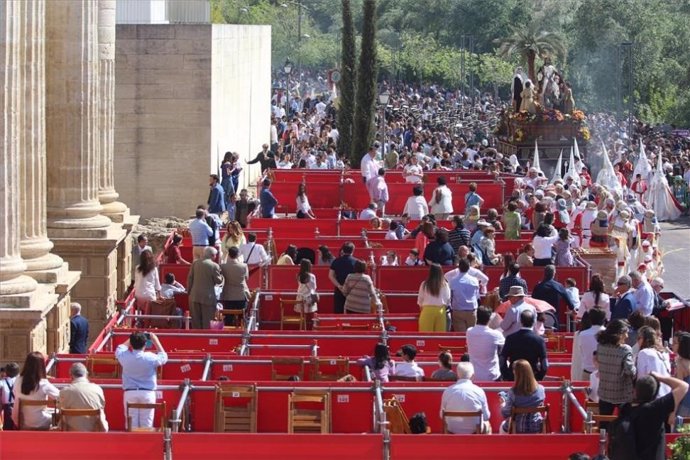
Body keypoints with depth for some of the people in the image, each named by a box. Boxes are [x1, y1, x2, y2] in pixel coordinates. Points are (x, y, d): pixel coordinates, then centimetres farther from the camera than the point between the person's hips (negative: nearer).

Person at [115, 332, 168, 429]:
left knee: (132, 423, 3)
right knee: (146, 423, 1)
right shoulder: (151, 358, -11)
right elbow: (163, 357, 10)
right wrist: (155, 340, 12)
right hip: (148, 393, -1)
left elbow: (120, 348, 17)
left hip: (130, 393, 1)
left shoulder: (124, 356, -8)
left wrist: (132, 338, 19)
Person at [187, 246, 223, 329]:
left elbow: (189, 278, 5)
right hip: (208, 297, -4)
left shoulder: (195, 263, 3)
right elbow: (218, 281, -7)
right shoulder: (214, 266, -10)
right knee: (207, 320, 3)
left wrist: (189, 291, 13)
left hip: (195, 296, 4)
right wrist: (221, 275, 12)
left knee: (196, 320, 10)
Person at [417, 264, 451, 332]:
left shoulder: (424, 284, -5)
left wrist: (421, 306, 25)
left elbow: (420, 299, 4)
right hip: (441, 310, 1)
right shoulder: (445, 285, -1)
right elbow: (448, 299, 7)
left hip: (427, 310, -1)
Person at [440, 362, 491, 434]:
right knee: (487, 425, 33)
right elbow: (486, 416, -5)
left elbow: (442, 416, -1)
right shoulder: (479, 391, -15)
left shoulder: (447, 392, -12)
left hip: (453, 431, 1)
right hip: (475, 430, -1)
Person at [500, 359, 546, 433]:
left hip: (517, 429, -3)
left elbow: (505, 414, -16)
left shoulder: (513, 392, -24)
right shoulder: (541, 389, -15)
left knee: (503, 426, 33)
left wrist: (503, 404, 5)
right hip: (536, 428, 3)